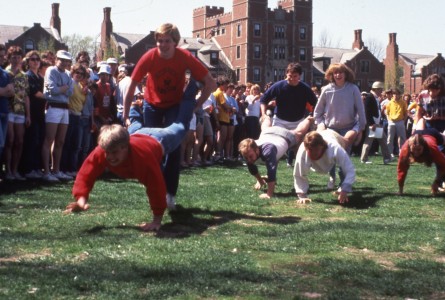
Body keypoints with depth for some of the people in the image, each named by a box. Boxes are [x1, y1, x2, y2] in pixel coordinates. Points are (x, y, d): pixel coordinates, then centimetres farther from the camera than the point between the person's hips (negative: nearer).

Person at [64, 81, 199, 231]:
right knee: (133, 128, 41)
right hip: (139, 135, 3)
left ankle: (190, 90, 50)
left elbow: (155, 186, -51)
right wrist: (81, 198, -53)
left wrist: (157, 219, -49)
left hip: (158, 142, -3)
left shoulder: (142, 154, -54)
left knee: (180, 127, 29)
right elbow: (86, 174, -36)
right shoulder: (101, 152, -43)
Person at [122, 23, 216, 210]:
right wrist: (126, 117, -17)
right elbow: (131, 87, -18)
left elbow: (210, 83, -18)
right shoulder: (149, 57, -25)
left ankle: (170, 193, -6)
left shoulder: (185, 58, -25)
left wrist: (197, 104, -19)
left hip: (175, 105, -1)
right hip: (152, 105, 1)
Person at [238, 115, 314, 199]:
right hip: (268, 133, 4)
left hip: (285, 136, -4)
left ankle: (309, 119, 63)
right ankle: (267, 118, 76)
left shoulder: (268, 150, -54)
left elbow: (271, 171, -56)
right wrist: (259, 180, -3)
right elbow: (251, 167, -13)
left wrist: (269, 194, -57)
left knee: (299, 133, 30)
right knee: (265, 128, 40)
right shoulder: (249, 151, -34)